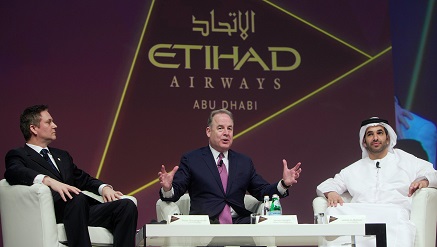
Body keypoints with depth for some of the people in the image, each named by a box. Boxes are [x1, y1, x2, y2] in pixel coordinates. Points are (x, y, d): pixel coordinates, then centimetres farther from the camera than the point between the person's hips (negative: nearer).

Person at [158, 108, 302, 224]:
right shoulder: (191, 160, 10)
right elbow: (176, 192, 4)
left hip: (239, 222, 2)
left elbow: (262, 192, 19)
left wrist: (284, 184, 2)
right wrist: (167, 188, -20)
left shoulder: (244, 162, 21)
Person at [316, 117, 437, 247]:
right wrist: (331, 193, 4)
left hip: (394, 210, -3)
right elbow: (323, 186, 30)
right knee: (333, 212, -30)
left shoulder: (405, 160, 25)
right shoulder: (353, 170, 32)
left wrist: (424, 181, -7)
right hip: (359, 214, 3)